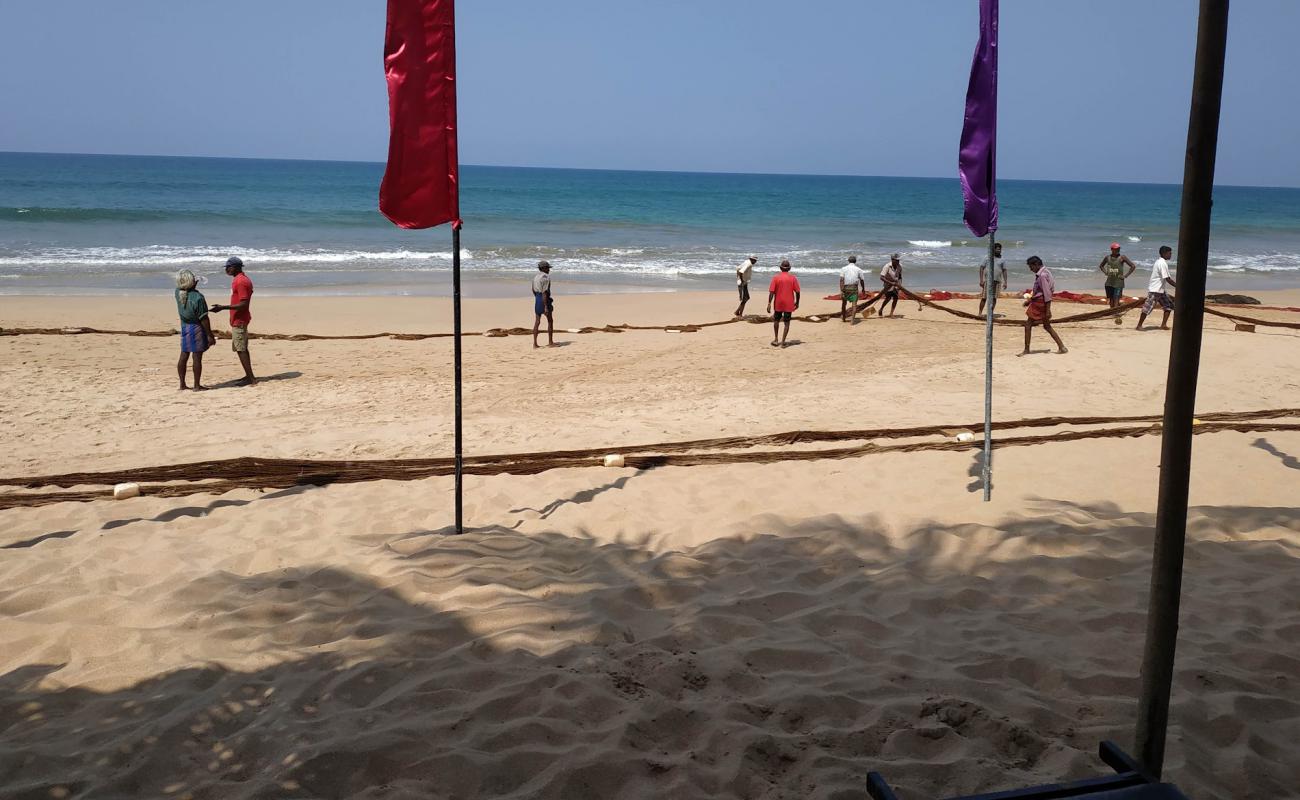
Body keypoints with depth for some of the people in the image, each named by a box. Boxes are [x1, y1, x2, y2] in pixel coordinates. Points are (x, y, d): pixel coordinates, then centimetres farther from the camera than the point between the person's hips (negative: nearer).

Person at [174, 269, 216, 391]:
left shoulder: (178, 293, -3)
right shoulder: (198, 298, -21)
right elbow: (203, 319, -19)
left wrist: (193, 285, 12)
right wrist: (210, 335, -13)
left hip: (184, 328, 7)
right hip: (197, 328, -7)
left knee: (184, 356, 13)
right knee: (197, 357, -1)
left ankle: (182, 384, 20)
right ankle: (197, 386, 4)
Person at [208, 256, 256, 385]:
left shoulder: (240, 281, -19)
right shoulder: (242, 279, 13)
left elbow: (243, 304, -24)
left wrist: (223, 307, -26)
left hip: (239, 321, -11)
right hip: (240, 320, 11)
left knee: (240, 349, -8)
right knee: (242, 349, 14)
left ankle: (250, 378, -8)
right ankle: (249, 376, 19)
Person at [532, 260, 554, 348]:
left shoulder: (535, 277, 10)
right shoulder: (545, 277, -17)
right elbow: (544, 293, -23)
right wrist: (546, 307, -24)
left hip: (537, 299, 8)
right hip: (544, 300, -8)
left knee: (537, 322, 6)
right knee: (550, 321, 7)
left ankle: (535, 344, 3)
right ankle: (550, 342, 11)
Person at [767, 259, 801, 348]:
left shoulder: (776, 277, -6)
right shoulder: (793, 277, -4)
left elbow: (771, 292, -11)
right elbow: (797, 291, -4)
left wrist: (769, 304, -10)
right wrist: (797, 302, 9)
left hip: (778, 304, 0)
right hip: (789, 304, 0)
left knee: (776, 320, 19)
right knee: (787, 322, 6)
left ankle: (776, 340, 16)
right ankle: (783, 341, 1)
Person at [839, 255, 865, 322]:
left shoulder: (844, 269, 4)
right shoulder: (858, 269, 6)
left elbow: (841, 280, -7)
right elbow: (862, 280, 9)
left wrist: (841, 291, -11)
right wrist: (863, 289, 25)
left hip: (845, 287, 1)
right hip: (854, 287, -1)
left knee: (844, 303, 19)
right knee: (854, 304, -4)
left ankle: (843, 318, 32)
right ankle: (853, 318, -20)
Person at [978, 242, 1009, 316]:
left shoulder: (1002, 260, 8)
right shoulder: (987, 257, 0)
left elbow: (1004, 271, 10)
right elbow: (981, 268, -1)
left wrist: (1005, 282, 2)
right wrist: (981, 280, -9)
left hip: (997, 281, 3)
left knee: (994, 298, 4)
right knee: (984, 298, -4)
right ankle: (980, 313, 3)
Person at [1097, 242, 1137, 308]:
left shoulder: (1122, 257, -6)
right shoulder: (1107, 257, 5)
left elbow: (1133, 266, -6)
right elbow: (1101, 266, 24)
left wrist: (1125, 275, -9)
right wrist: (1105, 272, 9)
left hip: (1118, 282, -4)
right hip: (1109, 282, 4)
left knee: (1116, 300, -10)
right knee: (1111, 300, 10)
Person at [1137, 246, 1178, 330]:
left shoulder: (1159, 261, 13)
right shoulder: (1163, 263, -17)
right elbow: (1167, 279, -20)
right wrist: (1177, 286, -15)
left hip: (1161, 290, 10)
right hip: (1154, 290, -10)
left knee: (1169, 305, 7)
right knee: (1147, 308, -6)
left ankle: (1163, 325, 6)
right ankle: (1139, 325, 2)